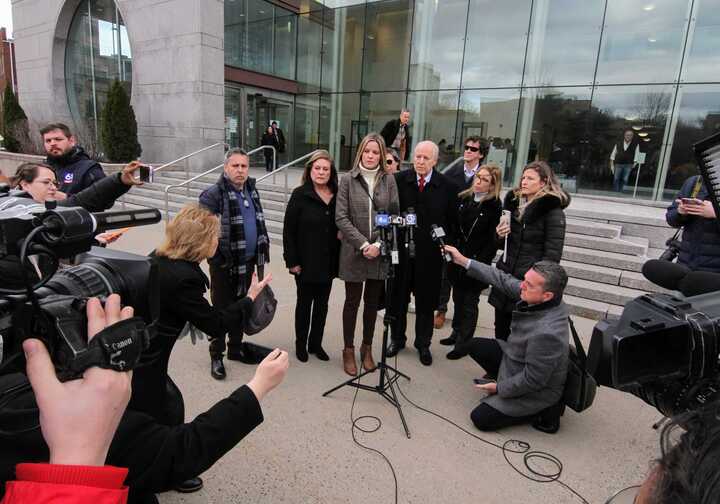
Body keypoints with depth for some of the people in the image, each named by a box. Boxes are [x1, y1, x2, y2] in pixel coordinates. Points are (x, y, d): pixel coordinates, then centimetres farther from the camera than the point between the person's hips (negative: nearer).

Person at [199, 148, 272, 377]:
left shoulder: (251, 190, 10)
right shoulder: (213, 194, -13)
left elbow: (259, 223, 18)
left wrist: (261, 252, 12)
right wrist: (215, 256, -17)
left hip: (248, 262, 7)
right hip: (224, 263, -6)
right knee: (221, 309, 5)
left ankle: (236, 347, 34)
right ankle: (216, 356, 19)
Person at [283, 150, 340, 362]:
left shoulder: (337, 196, 1)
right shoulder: (300, 195, -9)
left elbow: (340, 227, 6)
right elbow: (289, 230, -10)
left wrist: (338, 258, -1)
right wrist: (291, 261, -14)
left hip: (328, 262, 4)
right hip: (306, 261, -3)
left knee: (322, 304, 14)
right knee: (304, 303, 11)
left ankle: (316, 343, 30)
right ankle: (301, 344, 28)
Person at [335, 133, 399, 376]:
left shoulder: (389, 180, 2)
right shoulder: (348, 180, -3)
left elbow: (394, 216, 0)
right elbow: (341, 217, -7)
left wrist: (378, 244, -11)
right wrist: (362, 244, -14)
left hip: (380, 253, 2)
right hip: (354, 253, -2)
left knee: (372, 302, 13)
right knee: (352, 301, 8)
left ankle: (367, 348, 30)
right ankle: (349, 350, 24)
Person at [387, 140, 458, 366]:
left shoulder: (447, 186, -4)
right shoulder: (399, 180, -5)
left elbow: (453, 221, 1)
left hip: (430, 253, 0)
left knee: (426, 301, 12)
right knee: (399, 298, 14)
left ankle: (423, 344, 31)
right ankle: (397, 339, 34)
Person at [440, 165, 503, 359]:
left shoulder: (494, 206, -10)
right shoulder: (463, 198, 4)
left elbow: (493, 239, -11)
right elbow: (454, 227, 8)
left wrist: (480, 262, -16)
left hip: (476, 263, -5)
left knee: (469, 302, 6)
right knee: (458, 298, 17)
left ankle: (463, 342, 19)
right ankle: (457, 333, 35)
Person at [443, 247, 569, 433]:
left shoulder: (547, 333, -40)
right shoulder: (534, 297, -18)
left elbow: (531, 381, -28)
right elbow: (504, 280, -5)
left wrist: (499, 388, -12)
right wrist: (463, 261, -6)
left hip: (536, 390, -8)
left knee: (480, 418, -3)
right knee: (473, 345, 10)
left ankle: (545, 410, 5)